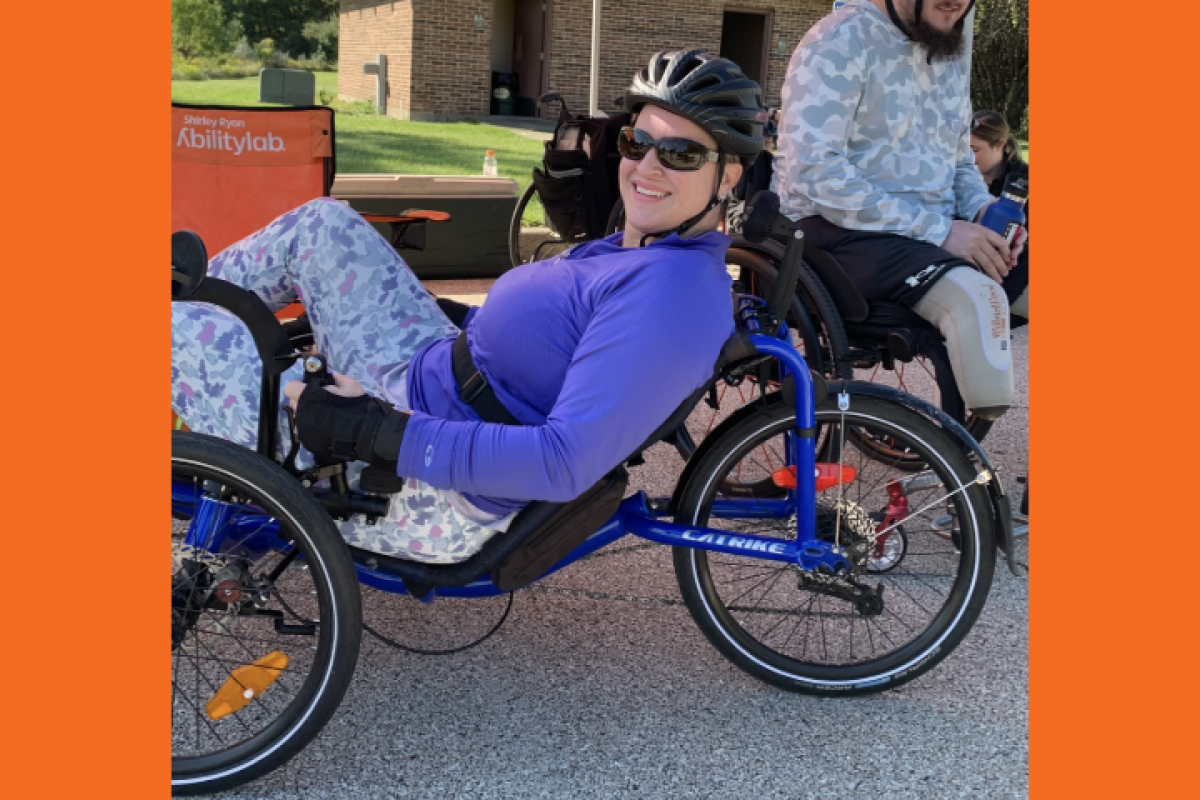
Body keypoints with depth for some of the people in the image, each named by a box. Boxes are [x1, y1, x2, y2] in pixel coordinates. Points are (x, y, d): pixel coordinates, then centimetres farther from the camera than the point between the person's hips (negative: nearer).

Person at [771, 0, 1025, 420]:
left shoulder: (951, 57, 14)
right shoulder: (842, 41, -10)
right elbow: (814, 171, -21)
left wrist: (985, 212, -2)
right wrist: (938, 229, -22)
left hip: (936, 234, 8)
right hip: (843, 232, -8)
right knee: (977, 300, -33)